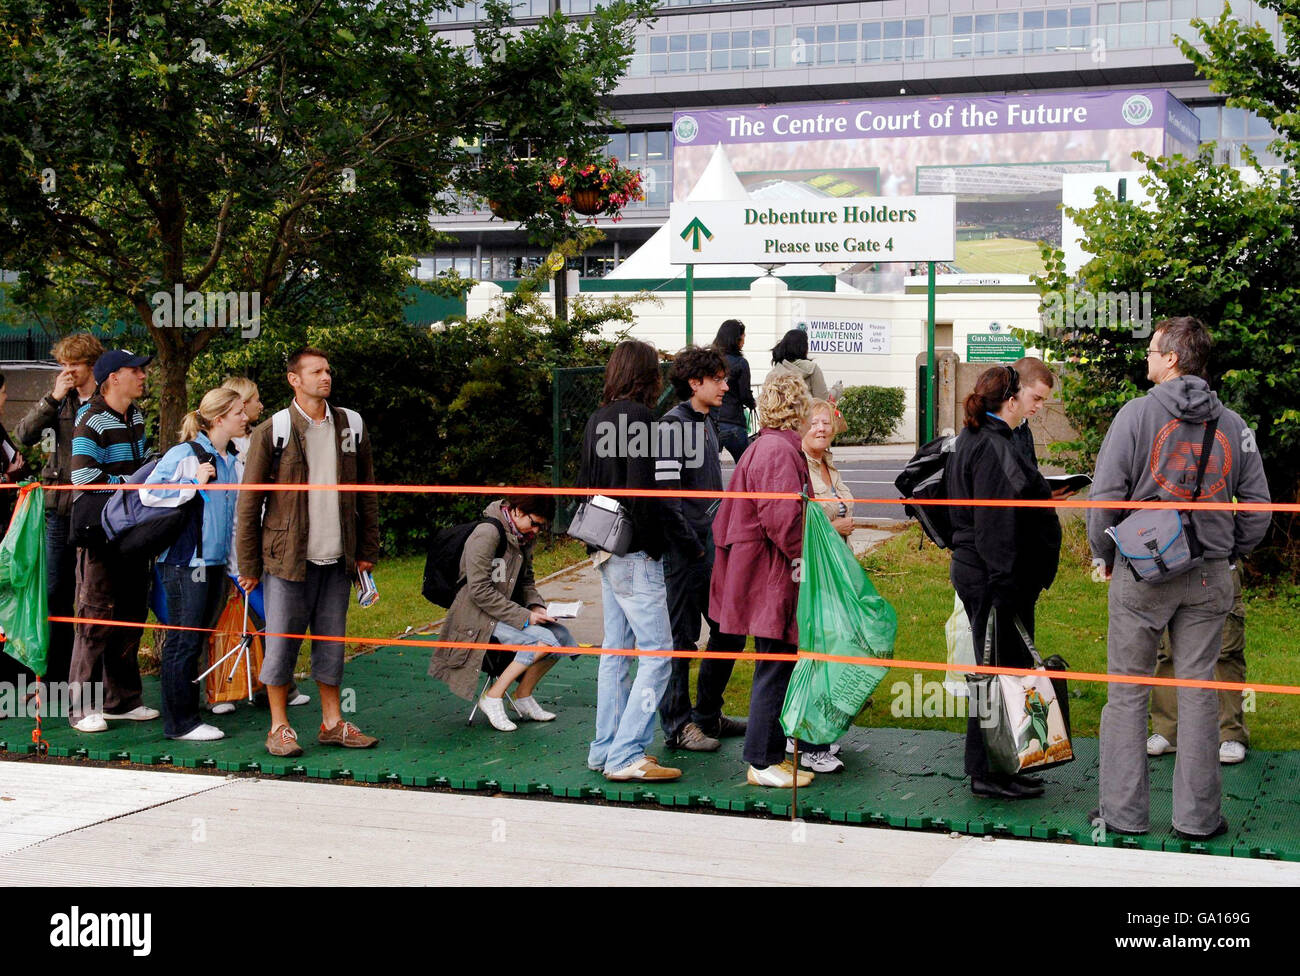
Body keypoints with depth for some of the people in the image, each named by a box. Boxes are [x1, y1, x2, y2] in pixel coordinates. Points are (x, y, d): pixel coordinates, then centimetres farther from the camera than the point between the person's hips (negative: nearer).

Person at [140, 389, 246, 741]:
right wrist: (193, 483, -17)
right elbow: (149, 493, -15)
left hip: (215, 561, 8)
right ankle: (181, 722, 1)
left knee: (195, 640, 12)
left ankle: (186, 716, 19)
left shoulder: (231, 459, 14)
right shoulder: (185, 454, -10)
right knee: (183, 642, -4)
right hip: (185, 562, -8)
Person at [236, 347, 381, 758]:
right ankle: (279, 728, 12)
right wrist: (248, 565, -3)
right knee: (281, 643, 1)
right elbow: (249, 501, -1)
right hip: (287, 558, -4)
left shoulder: (351, 426, 9)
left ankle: (333, 723, 21)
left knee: (332, 643, 10)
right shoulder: (272, 432, -3)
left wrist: (367, 550, 10)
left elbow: (366, 493, 15)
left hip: (337, 559, 4)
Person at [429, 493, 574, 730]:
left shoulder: (524, 537, 9)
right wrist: (524, 617, -23)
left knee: (562, 637, -9)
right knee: (543, 639, -26)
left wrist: (536, 606, -2)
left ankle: (524, 696, 7)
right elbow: (479, 590, -23)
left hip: (508, 609, 9)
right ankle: (493, 698, -14)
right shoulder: (487, 534, -18)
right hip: (479, 615, -8)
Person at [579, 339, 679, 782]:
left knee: (615, 650, 15)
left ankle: (606, 749, 19)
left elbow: (585, 482, 17)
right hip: (634, 554, -9)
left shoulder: (597, 419, 12)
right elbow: (641, 490, -21)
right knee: (656, 652, -6)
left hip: (607, 550, 10)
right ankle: (626, 755, -8)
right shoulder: (638, 417, -15)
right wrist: (654, 546, -13)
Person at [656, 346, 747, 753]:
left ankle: (708, 716, 26)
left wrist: (720, 539, 13)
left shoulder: (706, 423, 15)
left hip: (711, 548, 9)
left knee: (730, 631, 14)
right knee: (681, 638, 0)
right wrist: (694, 546, -16)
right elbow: (665, 493, -20)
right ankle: (677, 727, 10)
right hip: (684, 552, -9)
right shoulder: (673, 425, -14)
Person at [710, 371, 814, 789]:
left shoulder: (761, 447, 16)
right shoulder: (780, 451, -17)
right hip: (773, 580, -11)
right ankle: (763, 763, 3)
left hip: (763, 577, 11)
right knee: (775, 668, -4)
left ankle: (771, 754, 24)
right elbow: (783, 520, -24)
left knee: (775, 669, 16)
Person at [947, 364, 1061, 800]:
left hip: (974, 570, 11)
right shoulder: (994, 449, -18)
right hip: (994, 580, -11)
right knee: (1002, 670, -4)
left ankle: (990, 767, 23)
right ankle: (990, 773, 2)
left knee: (995, 670, 15)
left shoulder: (972, 441, 15)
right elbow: (995, 526, -23)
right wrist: (1007, 588, -24)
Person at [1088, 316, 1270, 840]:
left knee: (1128, 691, 6)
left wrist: (1103, 554, 5)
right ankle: (1198, 815, 12)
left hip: (1141, 573, -3)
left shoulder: (1137, 413, -7)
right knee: (1198, 691, 8)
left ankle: (1124, 810, 10)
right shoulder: (1232, 424, 4)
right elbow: (1257, 505, 7)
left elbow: (1107, 494, -9)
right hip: (1208, 577, 3)